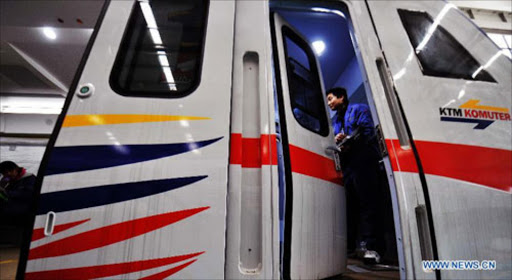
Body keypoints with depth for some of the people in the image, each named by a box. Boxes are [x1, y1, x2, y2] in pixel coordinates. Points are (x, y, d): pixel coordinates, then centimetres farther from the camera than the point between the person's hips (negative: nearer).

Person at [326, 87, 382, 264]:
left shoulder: (359, 109, 7)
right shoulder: (336, 120, 27)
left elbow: (368, 132, -7)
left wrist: (349, 142, -19)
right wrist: (338, 141, -2)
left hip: (363, 162, -6)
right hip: (347, 164, 7)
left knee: (366, 202, -8)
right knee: (348, 204, 5)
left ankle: (366, 244, -8)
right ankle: (348, 243, 10)